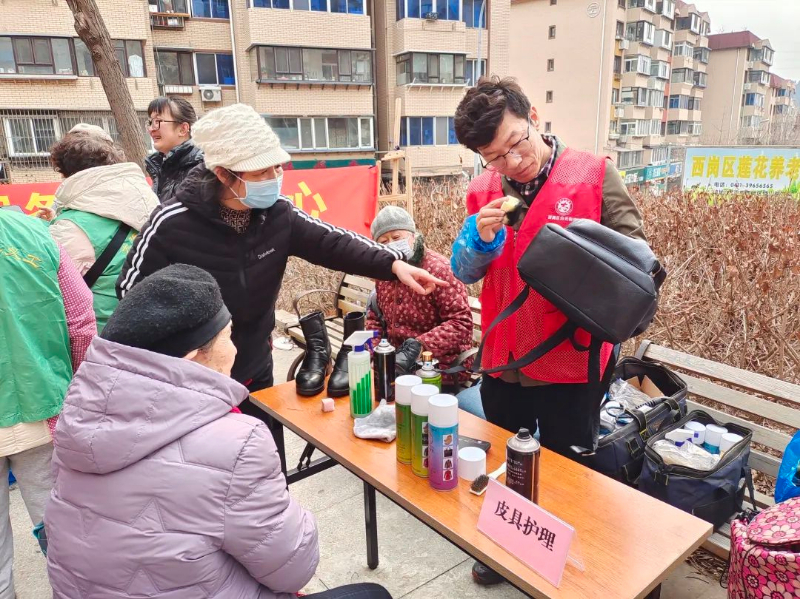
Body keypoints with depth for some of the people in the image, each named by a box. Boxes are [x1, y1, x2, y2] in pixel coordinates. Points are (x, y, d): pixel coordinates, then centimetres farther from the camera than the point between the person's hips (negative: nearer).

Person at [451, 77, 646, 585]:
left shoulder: (594, 174, -10)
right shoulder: (485, 190, 1)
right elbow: (464, 272, 3)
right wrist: (481, 237, -18)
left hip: (573, 360, -3)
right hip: (503, 359, 4)